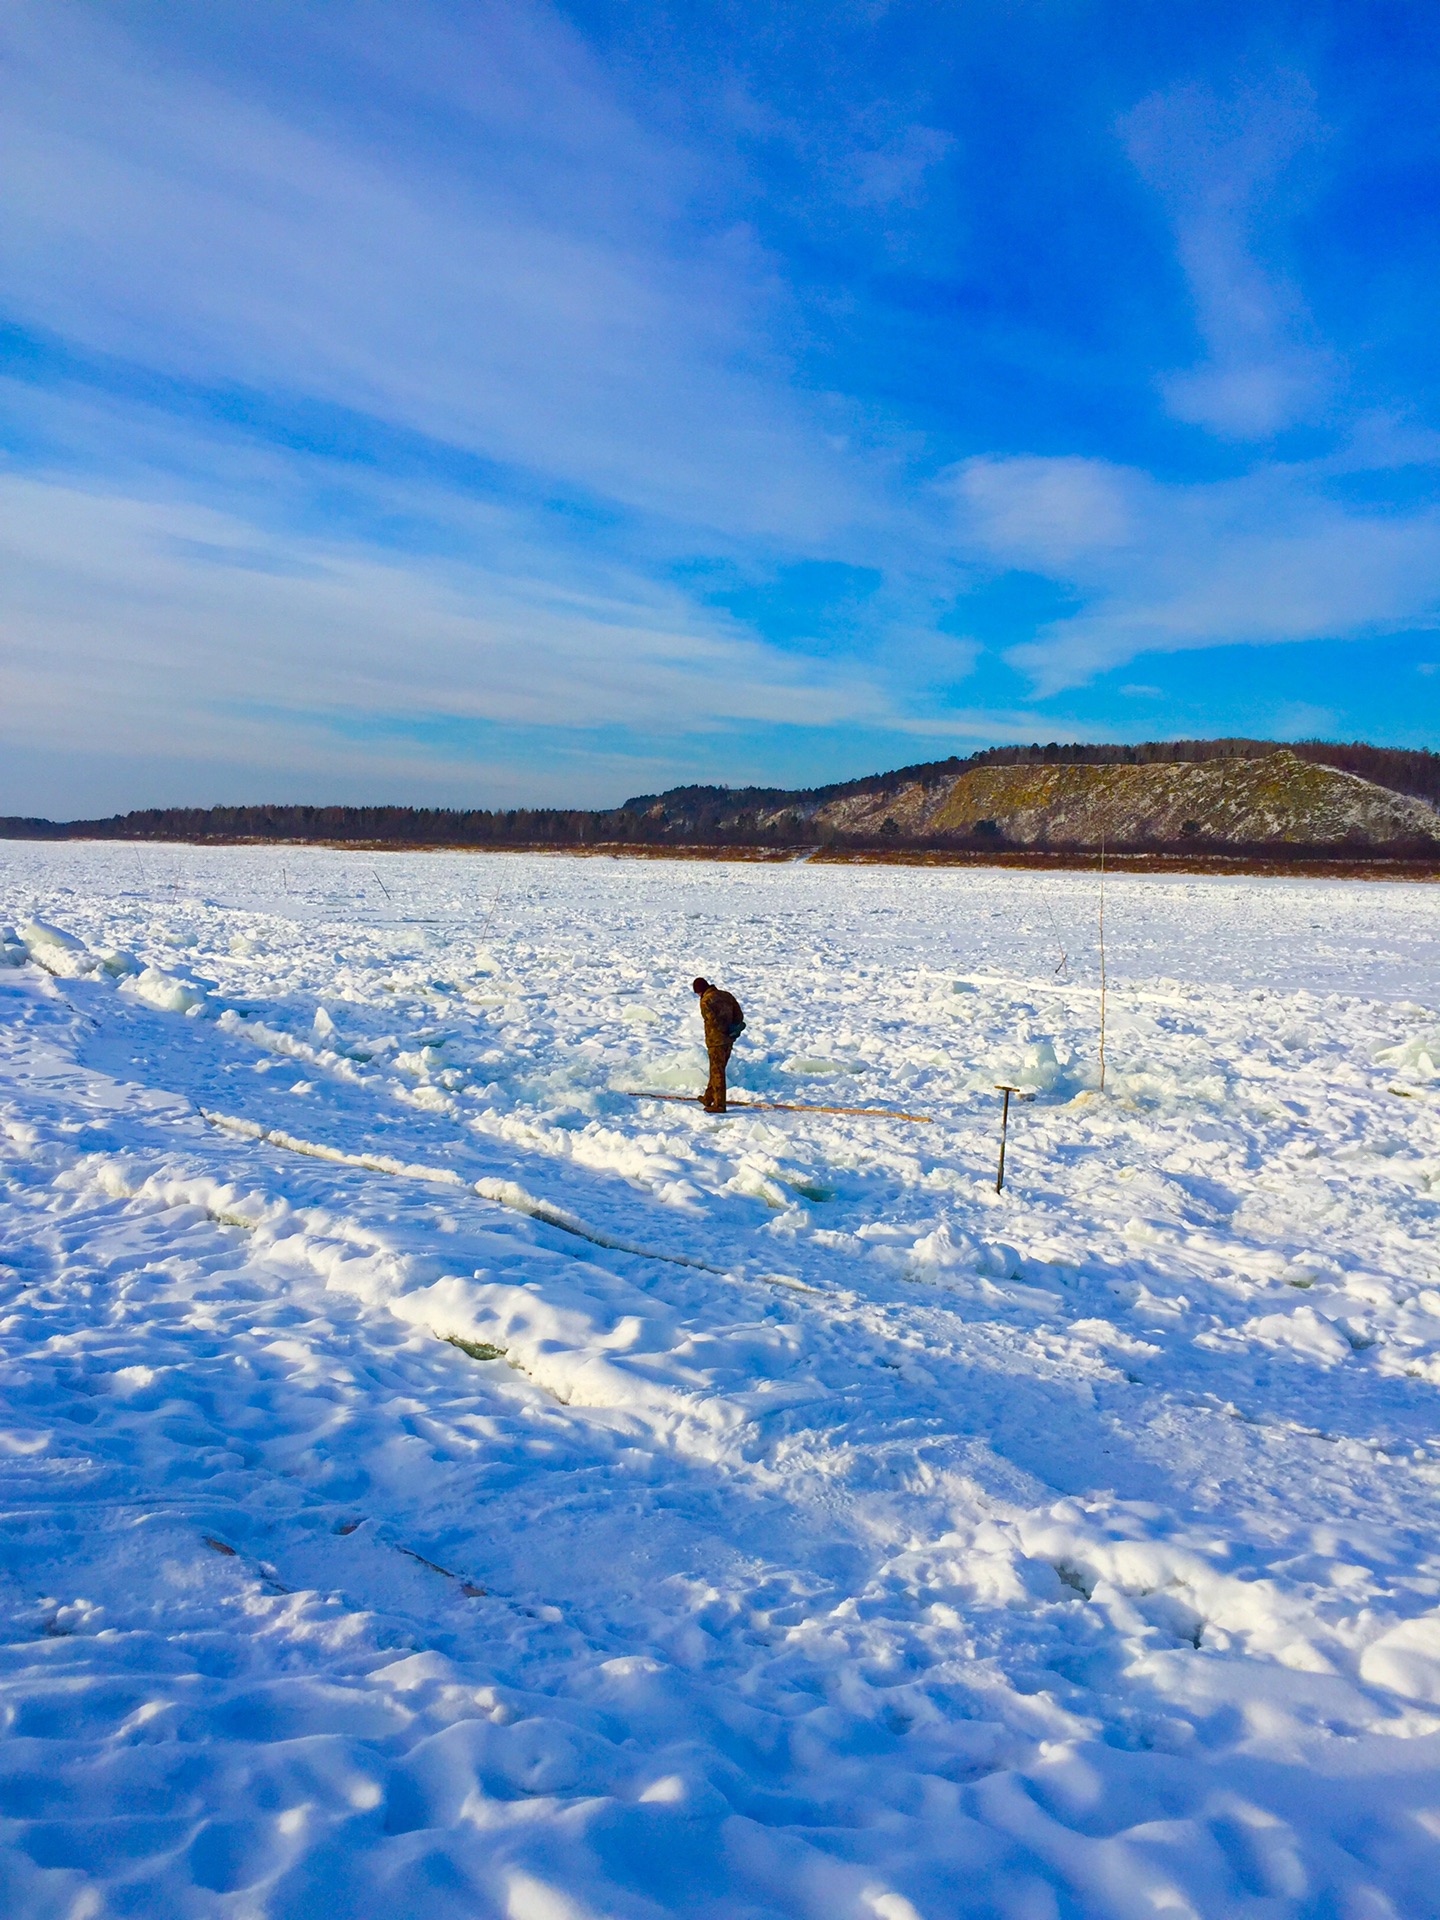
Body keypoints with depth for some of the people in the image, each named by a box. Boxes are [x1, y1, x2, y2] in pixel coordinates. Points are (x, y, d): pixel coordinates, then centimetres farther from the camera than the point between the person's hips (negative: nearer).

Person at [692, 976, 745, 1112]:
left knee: (717, 1072, 0)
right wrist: (734, 1029, 6)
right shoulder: (726, 995, 8)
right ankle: (708, 1099, 32)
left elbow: (713, 1021, -21)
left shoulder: (705, 1001, -15)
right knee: (718, 1070, 19)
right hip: (728, 1040, 7)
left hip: (715, 1041, -7)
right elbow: (739, 1015, 7)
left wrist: (725, 1030, -6)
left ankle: (719, 1104, 2)